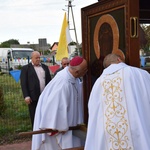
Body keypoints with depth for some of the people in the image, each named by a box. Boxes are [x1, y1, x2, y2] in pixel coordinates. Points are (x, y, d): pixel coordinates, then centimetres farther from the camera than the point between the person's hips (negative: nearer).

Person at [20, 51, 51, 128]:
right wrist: (26, 96, -13)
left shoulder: (45, 67, 14)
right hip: (33, 98, -3)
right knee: (34, 118, 5)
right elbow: (23, 83, -5)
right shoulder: (26, 68, 1)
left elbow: (49, 81, 14)